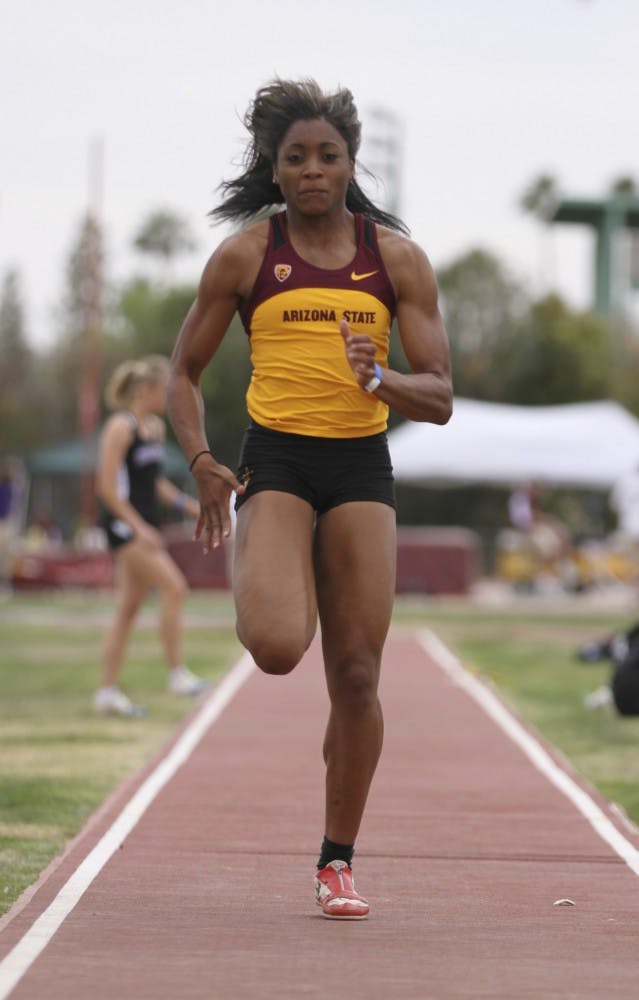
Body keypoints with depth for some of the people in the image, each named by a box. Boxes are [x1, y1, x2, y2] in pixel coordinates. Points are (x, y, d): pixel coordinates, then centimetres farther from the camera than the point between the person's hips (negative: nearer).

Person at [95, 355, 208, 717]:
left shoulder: (156, 427, 14)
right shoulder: (121, 427, -12)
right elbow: (107, 486, -16)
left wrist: (184, 503, 10)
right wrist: (138, 527, -21)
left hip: (145, 526, 9)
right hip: (124, 524, -9)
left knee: (129, 609, 9)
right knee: (174, 587, -18)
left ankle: (109, 691, 13)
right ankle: (178, 673, -15)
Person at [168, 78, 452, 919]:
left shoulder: (397, 257, 4)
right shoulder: (245, 255, 1)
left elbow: (439, 398, 2)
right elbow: (185, 371, 9)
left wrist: (379, 380, -19)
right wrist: (202, 461, -6)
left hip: (361, 470, 2)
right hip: (275, 462, -2)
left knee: (356, 676, 0)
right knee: (275, 647, -25)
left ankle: (338, 861, 17)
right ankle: (259, 571, 14)